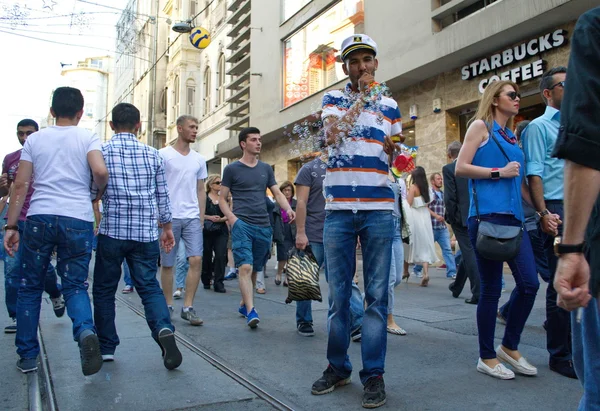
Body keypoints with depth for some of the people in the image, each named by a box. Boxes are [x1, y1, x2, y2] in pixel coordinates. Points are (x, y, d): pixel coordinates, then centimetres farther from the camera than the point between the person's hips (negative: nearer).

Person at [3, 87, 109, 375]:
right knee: (75, 285, 7)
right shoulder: (88, 138, 5)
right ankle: (85, 331, -21)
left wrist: (11, 226, 7)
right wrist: (100, 193, 8)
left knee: (30, 287, 14)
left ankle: (27, 356, 19)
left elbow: (21, 185, 5)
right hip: (78, 220, -1)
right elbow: (100, 171, -13)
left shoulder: (35, 139, 11)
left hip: (40, 217, 1)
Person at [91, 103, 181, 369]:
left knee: (104, 290, 14)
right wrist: (167, 227, 19)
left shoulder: (101, 152, -2)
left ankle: (106, 347, 20)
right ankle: (164, 329, -15)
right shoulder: (152, 155, 5)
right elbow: (163, 195, 9)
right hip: (146, 233, 2)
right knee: (149, 287, 9)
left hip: (112, 231, -2)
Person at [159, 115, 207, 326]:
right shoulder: (164, 155, -1)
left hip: (192, 217, 3)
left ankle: (188, 308, 1)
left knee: (196, 260, -7)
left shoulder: (199, 159, 13)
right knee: (167, 264, 6)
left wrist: (201, 218, 9)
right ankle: (168, 306, 20)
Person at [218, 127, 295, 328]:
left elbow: (277, 193, 12)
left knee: (255, 269, 11)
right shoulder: (232, 169, 4)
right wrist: (231, 217, -11)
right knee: (245, 267, -16)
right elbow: (222, 198, 6)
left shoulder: (266, 168, 15)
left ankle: (243, 304, 28)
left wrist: (288, 209, -8)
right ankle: (251, 311, -17)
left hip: (263, 226, 5)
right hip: (242, 224, -4)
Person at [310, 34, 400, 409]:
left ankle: (374, 374, 11)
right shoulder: (334, 98, 11)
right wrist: (363, 96, -5)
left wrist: (395, 152, -6)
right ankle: (338, 367, 22)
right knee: (338, 294, 7)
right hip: (339, 209, 0)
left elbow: (396, 157, 17)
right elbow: (333, 134, -10)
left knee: (377, 294, 1)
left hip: (379, 209, 1)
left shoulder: (390, 104, 15)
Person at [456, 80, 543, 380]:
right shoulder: (481, 126, 3)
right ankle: (487, 357, 14)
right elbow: (461, 168, -7)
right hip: (487, 216, -7)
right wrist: (498, 172, -10)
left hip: (514, 217, 7)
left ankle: (510, 347, 21)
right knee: (491, 288, -1)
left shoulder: (512, 137, 22)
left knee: (530, 283, 2)